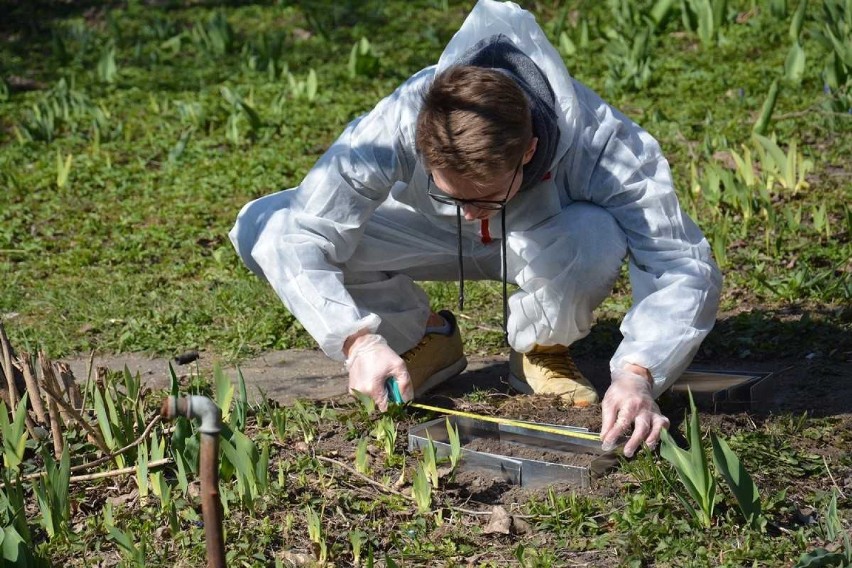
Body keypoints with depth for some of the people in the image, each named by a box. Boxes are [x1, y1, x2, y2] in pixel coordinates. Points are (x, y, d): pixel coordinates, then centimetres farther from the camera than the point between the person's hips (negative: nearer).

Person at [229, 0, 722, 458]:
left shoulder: (606, 146, -38)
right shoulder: (398, 124, -37)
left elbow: (685, 267, -37)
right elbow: (304, 237, -33)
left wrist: (636, 375, -53)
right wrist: (357, 339, -47)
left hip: (545, 238, -1)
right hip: (430, 233, 2)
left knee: (595, 240, -41)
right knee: (263, 229, -21)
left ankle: (544, 352, -5)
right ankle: (425, 340, 1)